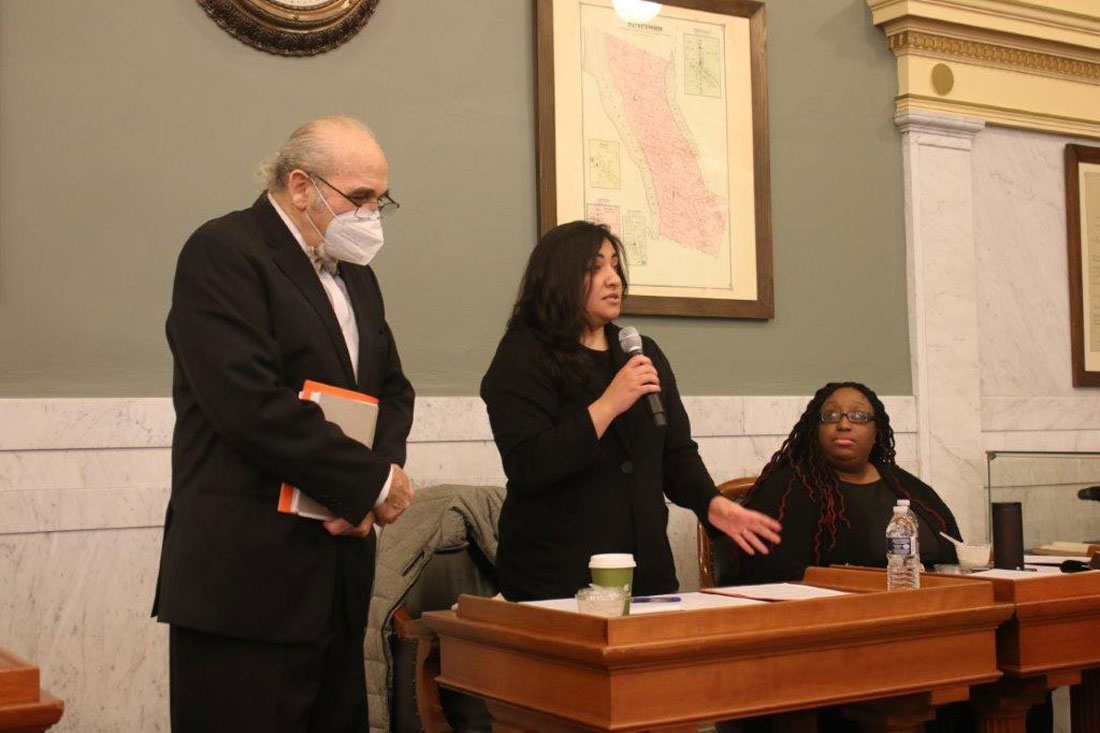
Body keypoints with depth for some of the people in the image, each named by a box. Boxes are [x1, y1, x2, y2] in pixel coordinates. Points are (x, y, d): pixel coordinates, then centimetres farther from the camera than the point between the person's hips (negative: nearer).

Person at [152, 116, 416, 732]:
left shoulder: (353, 271, 19)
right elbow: (252, 404, -19)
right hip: (246, 578, -8)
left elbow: (392, 389, 19)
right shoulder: (223, 252, -8)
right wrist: (372, 481, -12)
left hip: (338, 578, 8)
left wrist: (367, 494, 0)